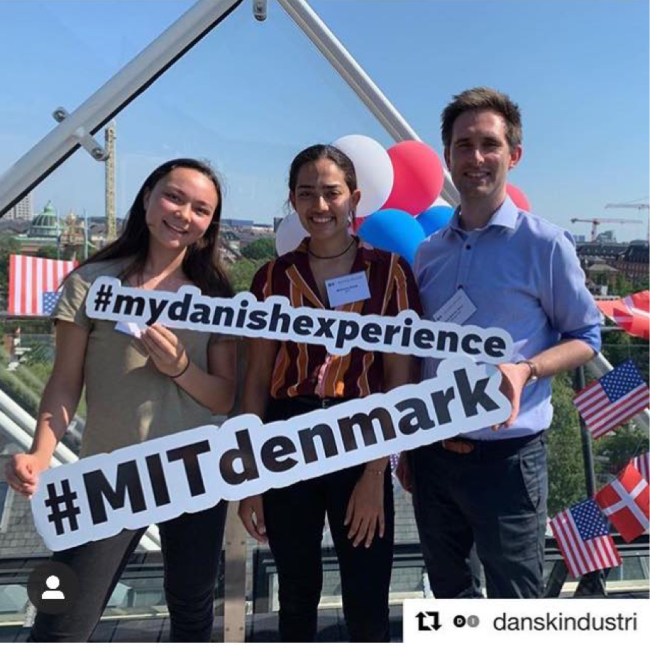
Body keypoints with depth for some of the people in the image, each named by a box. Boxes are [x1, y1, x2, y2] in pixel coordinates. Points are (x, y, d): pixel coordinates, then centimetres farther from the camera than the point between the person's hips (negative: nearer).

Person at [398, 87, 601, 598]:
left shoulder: (545, 243, -8)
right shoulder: (429, 253, 7)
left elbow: (585, 337, -2)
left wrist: (526, 370, -22)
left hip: (507, 455, -5)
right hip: (433, 454, 5)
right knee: (450, 593, 22)